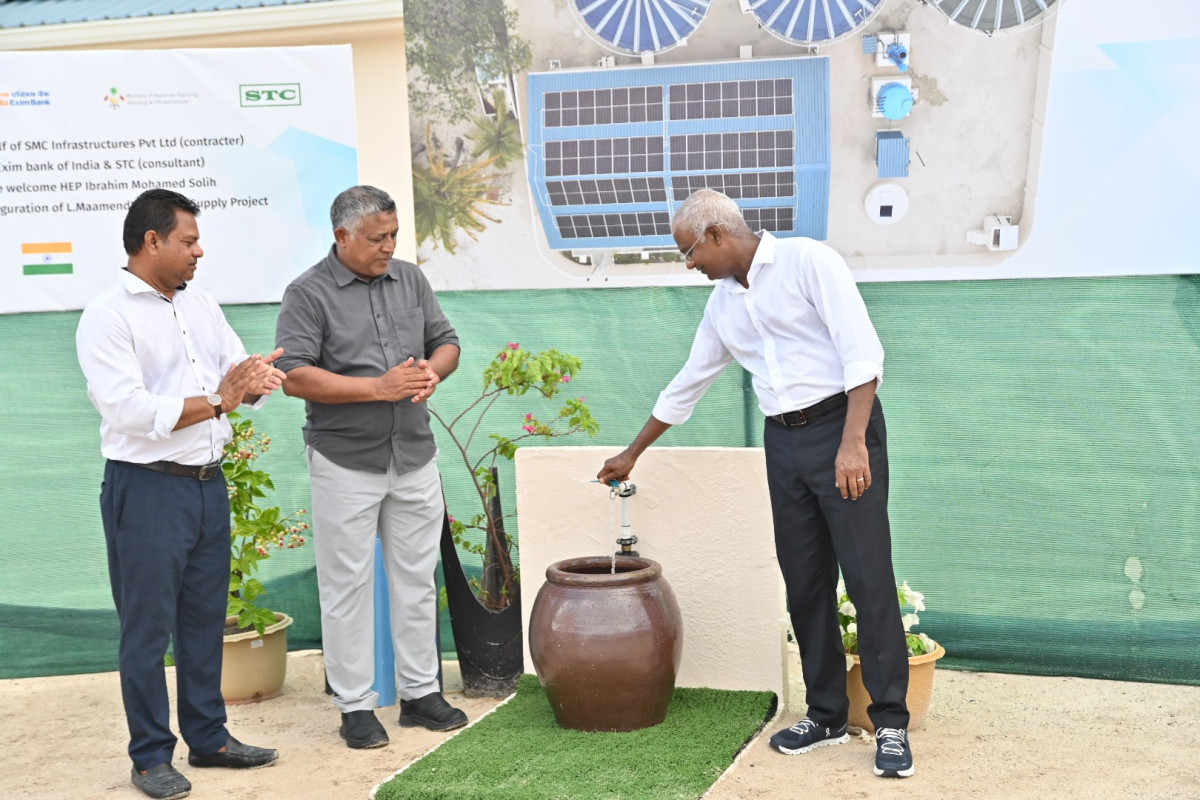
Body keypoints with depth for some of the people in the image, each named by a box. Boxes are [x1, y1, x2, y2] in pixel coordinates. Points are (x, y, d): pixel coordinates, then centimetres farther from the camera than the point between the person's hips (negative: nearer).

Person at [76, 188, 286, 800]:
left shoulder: (201, 305, 11)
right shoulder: (108, 316, -11)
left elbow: (242, 379, 10)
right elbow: (131, 410, -21)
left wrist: (252, 380, -14)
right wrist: (217, 402, -15)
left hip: (208, 483, 7)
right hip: (147, 489, -7)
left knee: (206, 619, 15)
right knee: (148, 629, 2)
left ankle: (207, 737, 27)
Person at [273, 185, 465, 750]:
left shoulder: (410, 280, 8)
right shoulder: (309, 294, -9)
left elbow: (446, 342, 14)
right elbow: (294, 376, -17)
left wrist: (432, 371, -10)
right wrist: (380, 388, -21)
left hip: (415, 455, 5)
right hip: (345, 463, -5)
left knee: (417, 579, 12)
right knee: (348, 586, 3)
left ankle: (420, 692, 24)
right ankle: (355, 706, 13)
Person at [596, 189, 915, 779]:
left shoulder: (806, 261, -9)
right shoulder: (723, 303, 13)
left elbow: (862, 350, -17)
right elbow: (687, 384, 24)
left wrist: (853, 442, -24)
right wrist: (632, 454, 29)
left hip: (841, 425, -7)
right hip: (783, 441, 7)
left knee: (868, 579, -7)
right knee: (805, 584, 7)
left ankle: (891, 724, 1)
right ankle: (827, 714, 17)